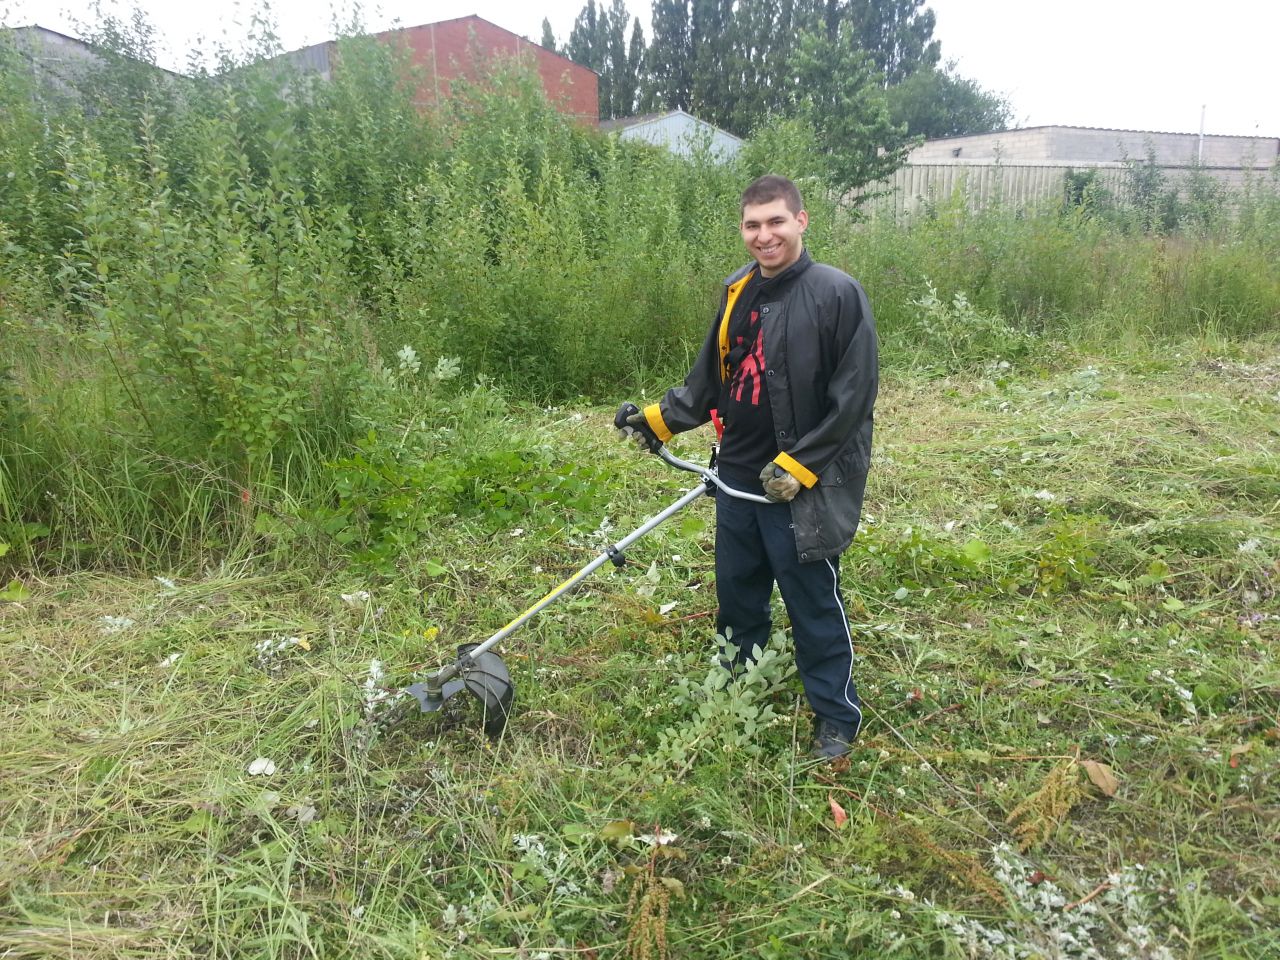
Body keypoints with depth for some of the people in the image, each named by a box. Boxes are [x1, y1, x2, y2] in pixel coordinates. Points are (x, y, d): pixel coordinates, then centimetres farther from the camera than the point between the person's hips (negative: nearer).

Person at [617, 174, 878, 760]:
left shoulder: (837, 293, -13)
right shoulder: (738, 291, 7)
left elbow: (854, 394, -15)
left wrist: (799, 466, -18)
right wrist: (661, 418, 9)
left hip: (801, 485, -6)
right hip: (737, 475, 7)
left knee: (813, 603, 5)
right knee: (737, 591, 20)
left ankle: (836, 717, 24)